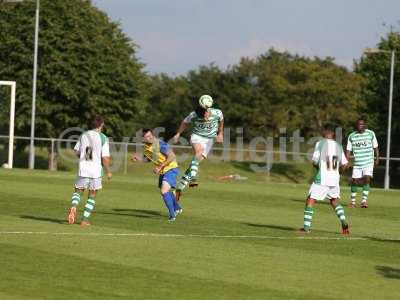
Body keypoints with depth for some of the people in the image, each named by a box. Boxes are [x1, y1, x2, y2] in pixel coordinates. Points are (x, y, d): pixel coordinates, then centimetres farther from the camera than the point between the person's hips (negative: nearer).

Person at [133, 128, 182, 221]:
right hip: (162, 171, 9)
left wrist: (160, 167, -26)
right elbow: (148, 159, 17)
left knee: (164, 191, -25)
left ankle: (172, 215, -15)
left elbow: (172, 156, -26)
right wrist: (139, 158, -3)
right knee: (165, 192, 27)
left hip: (171, 169, -9)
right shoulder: (146, 147, -1)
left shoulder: (160, 144, -24)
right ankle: (177, 209, 52)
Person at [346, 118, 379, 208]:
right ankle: (352, 201, 17)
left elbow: (375, 147, 8)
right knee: (354, 181, 1)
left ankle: (364, 200, -12)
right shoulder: (351, 136, 2)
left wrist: (377, 158, 0)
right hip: (357, 163, 2)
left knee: (366, 179, -17)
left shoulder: (371, 134, 0)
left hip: (368, 162, -2)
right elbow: (348, 150, 4)